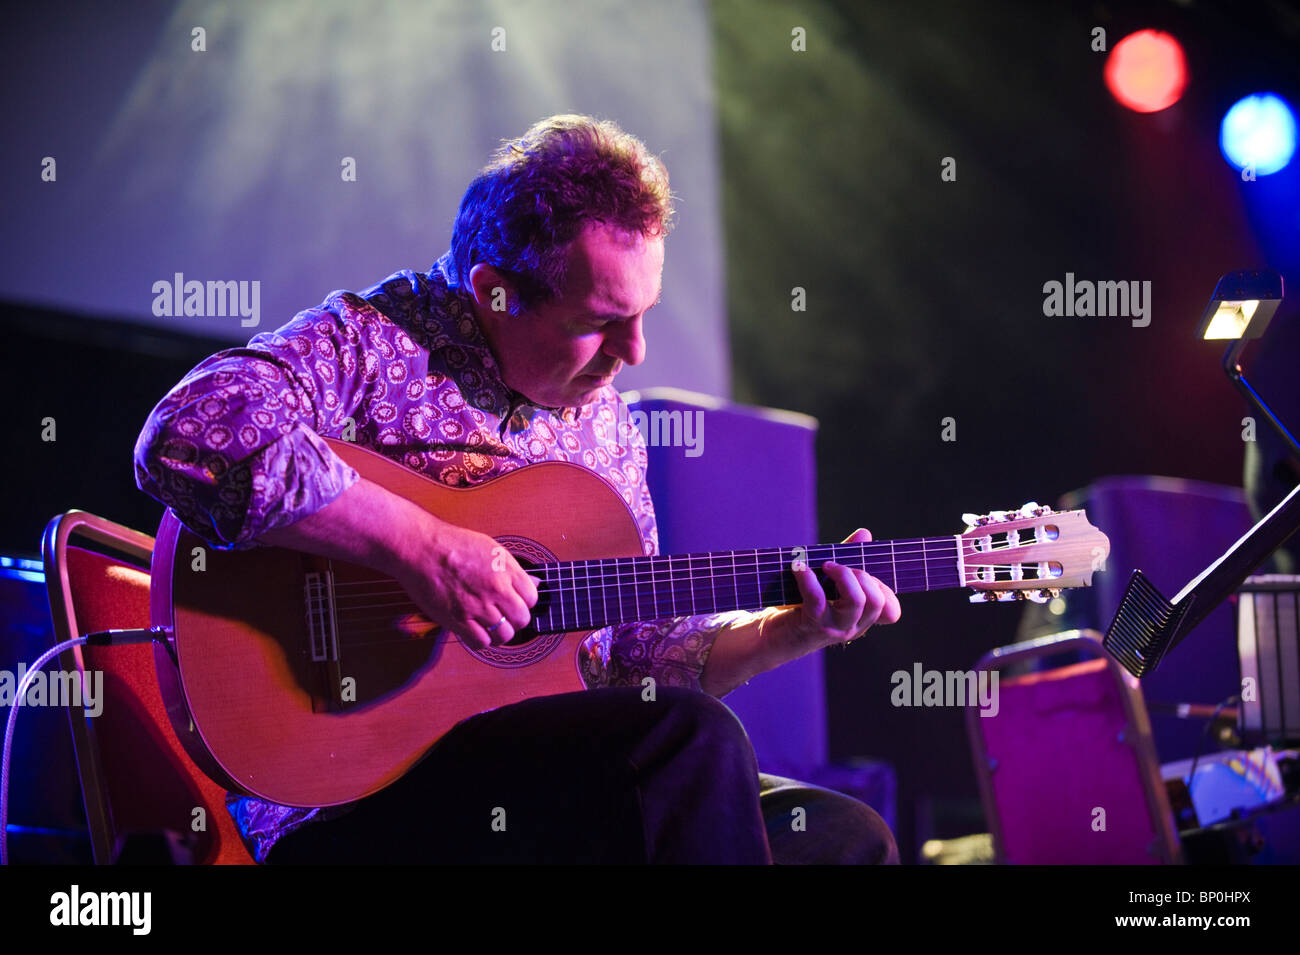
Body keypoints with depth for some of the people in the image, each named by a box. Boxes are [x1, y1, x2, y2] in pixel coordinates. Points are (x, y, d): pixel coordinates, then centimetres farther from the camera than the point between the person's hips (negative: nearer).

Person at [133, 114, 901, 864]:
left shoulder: (604, 421, 16)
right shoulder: (371, 342, -8)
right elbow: (188, 437, -27)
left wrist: (793, 632, 5)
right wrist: (419, 545, -27)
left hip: (555, 784, 7)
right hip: (348, 802, -7)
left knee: (847, 839, -8)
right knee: (693, 741, -26)